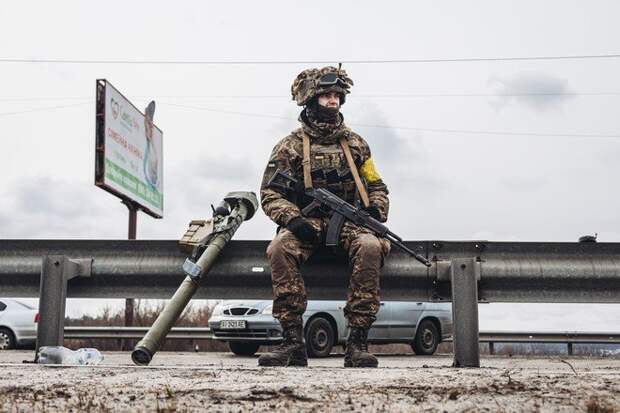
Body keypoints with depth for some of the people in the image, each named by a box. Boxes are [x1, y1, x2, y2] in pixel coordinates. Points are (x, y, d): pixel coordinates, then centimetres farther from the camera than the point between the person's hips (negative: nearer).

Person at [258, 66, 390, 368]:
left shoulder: (354, 144, 16)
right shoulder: (290, 146, 7)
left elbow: (376, 187, 20)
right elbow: (269, 194, 1)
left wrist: (375, 211, -3)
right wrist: (293, 219, -17)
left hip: (348, 222, 1)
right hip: (308, 225, -1)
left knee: (370, 246, -33)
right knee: (279, 248, -35)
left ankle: (357, 341, -29)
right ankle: (292, 340, -30)